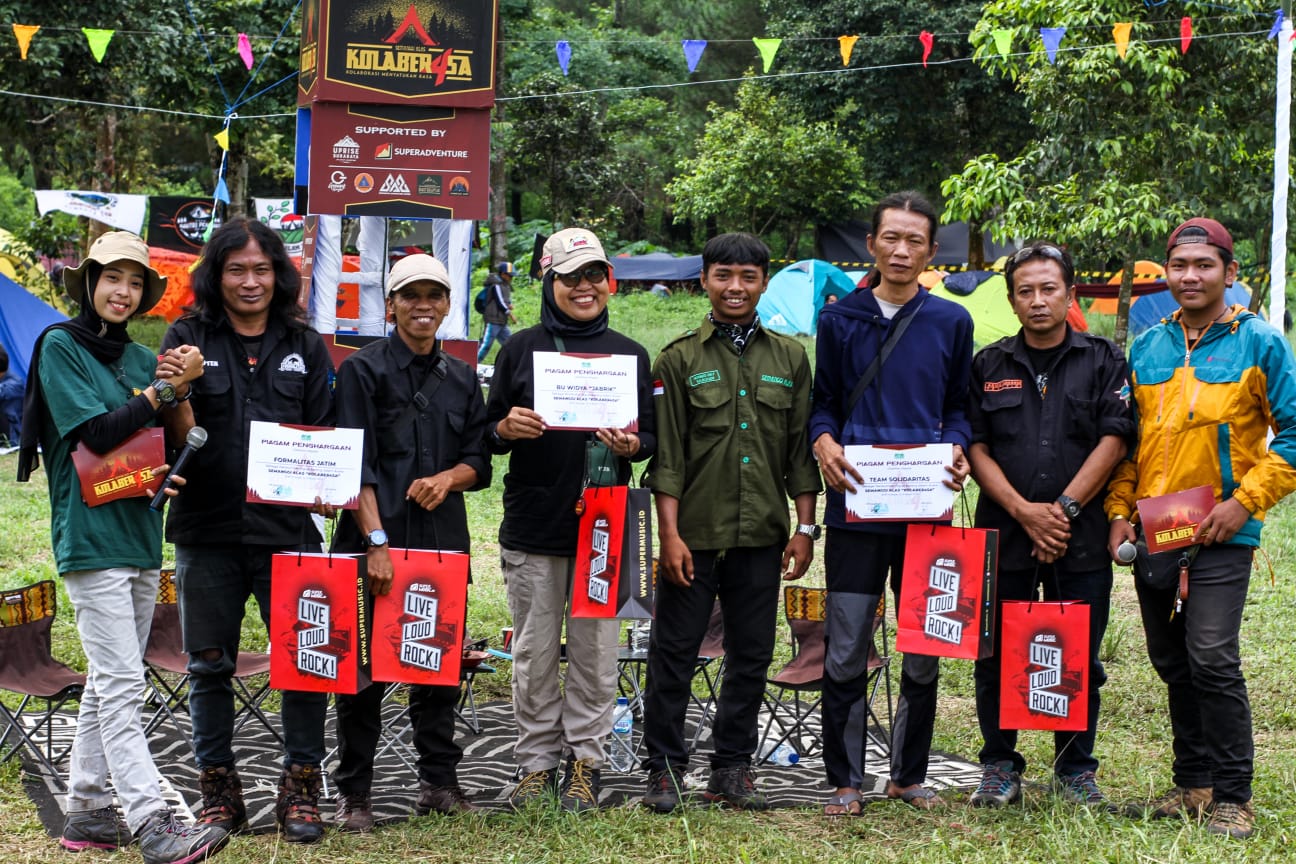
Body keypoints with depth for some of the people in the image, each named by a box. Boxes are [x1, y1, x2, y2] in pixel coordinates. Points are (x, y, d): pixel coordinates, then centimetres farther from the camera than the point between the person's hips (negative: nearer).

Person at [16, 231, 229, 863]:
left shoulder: (139, 358, 14)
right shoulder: (60, 347, -4)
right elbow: (96, 432, -15)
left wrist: (183, 388, -6)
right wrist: (164, 389, -13)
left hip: (139, 535, 7)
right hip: (90, 537, -7)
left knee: (109, 682, 11)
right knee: (122, 684, -10)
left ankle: (88, 811, 20)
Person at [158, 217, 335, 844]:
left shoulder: (304, 346, 10)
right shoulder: (187, 338, 4)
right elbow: (179, 438, -3)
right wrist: (177, 391, -22)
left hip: (286, 529, 1)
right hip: (207, 530, 0)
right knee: (209, 665, 8)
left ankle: (300, 787, 12)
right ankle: (218, 789, 21)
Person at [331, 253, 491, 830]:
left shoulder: (461, 378, 14)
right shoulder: (364, 369, -1)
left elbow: (479, 462, 12)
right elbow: (355, 463, -9)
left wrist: (448, 478, -11)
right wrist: (376, 541, -18)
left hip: (443, 540, 5)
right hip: (375, 538, -4)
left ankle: (438, 782, 19)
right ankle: (353, 794, 8)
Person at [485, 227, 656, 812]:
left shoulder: (629, 354, 9)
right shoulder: (521, 348, 6)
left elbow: (651, 436, 12)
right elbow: (490, 431, 8)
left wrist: (630, 445, -11)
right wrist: (508, 428, -14)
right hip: (532, 525, 0)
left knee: (594, 649, 4)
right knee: (535, 652, 5)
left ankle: (585, 763, 15)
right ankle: (537, 762, 17)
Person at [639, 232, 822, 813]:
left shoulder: (789, 358, 9)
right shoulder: (680, 358, 2)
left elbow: (801, 451, 10)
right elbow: (667, 455, -2)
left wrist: (805, 529, 5)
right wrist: (669, 534, -8)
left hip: (762, 537, 3)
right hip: (694, 535, -2)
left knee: (751, 656, 8)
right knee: (674, 654, 2)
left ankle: (732, 768, 20)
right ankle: (665, 767, 14)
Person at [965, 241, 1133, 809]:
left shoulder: (1104, 361, 6)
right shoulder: (988, 366, 9)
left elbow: (1113, 442, -3)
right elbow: (976, 448, 3)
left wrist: (1064, 508, -11)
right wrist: (1024, 511, -10)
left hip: (1082, 539, -1)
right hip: (1004, 535, 1)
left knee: (1079, 660, 5)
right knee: (996, 657, 4)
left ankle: (1076, 770, 19)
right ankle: (999, 768, 17)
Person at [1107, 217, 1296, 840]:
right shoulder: (1146, 349, 11)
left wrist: (1245, 502, -12)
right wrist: (1120, 511, 4)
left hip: (1220, 536, -5)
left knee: (1212, 661, -11)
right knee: (1173, 665, 11)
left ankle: (1232, 799, 1)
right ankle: (1193, 784, 23)